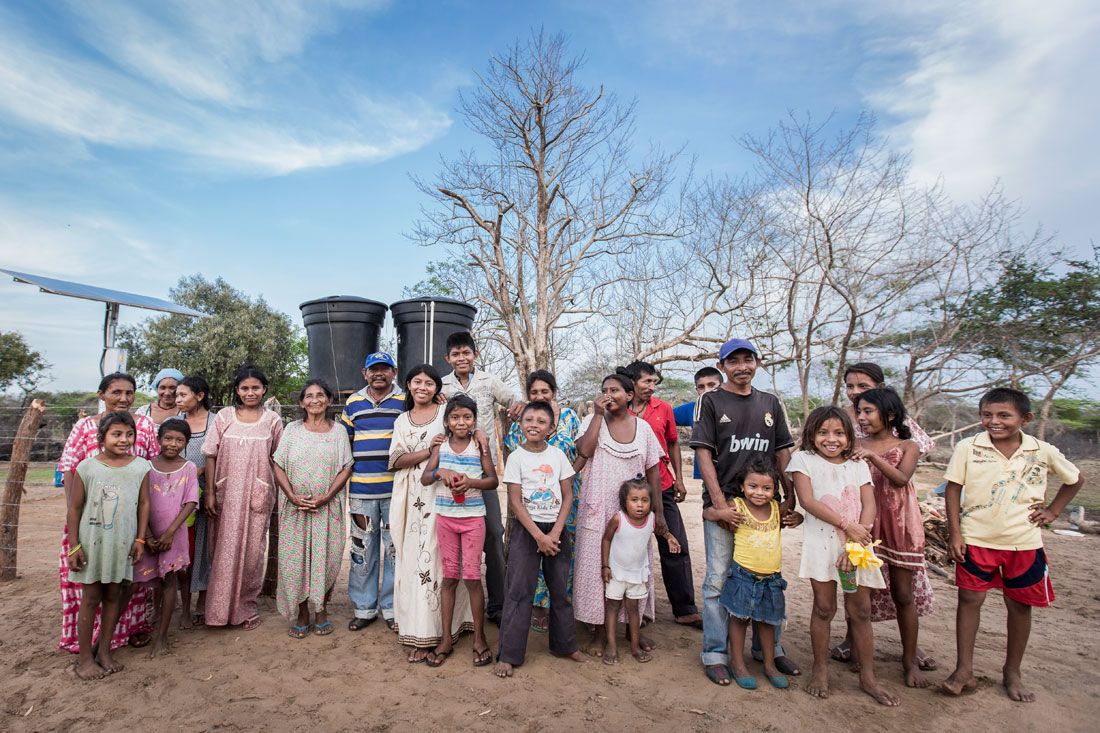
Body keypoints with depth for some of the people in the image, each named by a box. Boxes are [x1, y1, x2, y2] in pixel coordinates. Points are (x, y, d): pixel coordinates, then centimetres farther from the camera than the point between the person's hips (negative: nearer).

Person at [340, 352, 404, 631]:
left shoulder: (404, 401, 3)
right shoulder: (353, 403, 10)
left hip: (395, 489, -2)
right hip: (361, 489, 2)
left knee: (395, 548, 6)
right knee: (362, 548, 10)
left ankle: (391, 607, 21)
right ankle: (364, 607, 26)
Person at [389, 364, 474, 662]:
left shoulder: (446, 413, 3)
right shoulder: (402, 420, 14)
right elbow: (396, 460, 2)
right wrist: (429, 450, -12)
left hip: (440, 495, -4)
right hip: (412, 500, 4)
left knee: (436, 558, -5)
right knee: (412, 557, 5)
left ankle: (426, 635, 5)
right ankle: (420, 634, 18)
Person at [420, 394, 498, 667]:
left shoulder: (479, 446, -3)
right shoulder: (440, 447, 3)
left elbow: (493, 480, -5)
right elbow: (424, 478, 1)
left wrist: (470, 482, -22)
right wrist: (440, 472, -19)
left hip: (473, 517, -2)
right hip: (445, 517, 2)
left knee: (472, 577, 1)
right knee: (449, 577, 10)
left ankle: (479, 638, 18)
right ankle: (446, 639, 22)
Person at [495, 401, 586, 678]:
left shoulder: (558, 455, 1)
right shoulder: (516, 457, -6)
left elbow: (568, 496, 1)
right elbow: (515, 501, -9)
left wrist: (555, 533, -9)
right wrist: (539, 536, -14)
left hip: (556, 529, 3)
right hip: (526, 529, -2)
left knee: (560, 589, 12)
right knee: (519, 591, -1)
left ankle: (564, 644, 30)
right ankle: (508, 654, 10)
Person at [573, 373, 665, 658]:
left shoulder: (643, 427, 5)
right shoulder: (593, 420, 1)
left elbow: (653, 471, 8)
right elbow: (584, 450, -18)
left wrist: (658, 510, 4)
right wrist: (598, 414, -15)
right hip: (598, 509, -1)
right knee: (597, 567, 2)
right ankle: (599, 631, 19)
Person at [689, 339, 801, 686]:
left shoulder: (770, 403, 11)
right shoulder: (710, 401, -1)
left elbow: (783, 454, 12)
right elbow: (704, 455, -7)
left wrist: (790, 499, 2)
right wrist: (721, 505, -14)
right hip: (723, 504, -4)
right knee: (719, 580, 2)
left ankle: (768, 647, 31)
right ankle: (715, 654, 15)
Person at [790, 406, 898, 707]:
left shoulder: (859, 466, 11)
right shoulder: (803, 459, 1)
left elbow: (869, 506, 1)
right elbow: (807, 500, -9)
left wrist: (855, 546, -12)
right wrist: (847, 525, -16)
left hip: (857, 544, 3)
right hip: (822, 543, -3)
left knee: (860, 611, 8)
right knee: (824, 608, 3)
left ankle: (868, 677, 22)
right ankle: (820, 670, 20)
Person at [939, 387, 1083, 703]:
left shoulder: (1043, 451, -1)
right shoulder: (968, 448, -7)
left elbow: (1075, 479, 18)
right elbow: (953, 489, -3)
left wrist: (1052, 512, 8)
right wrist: (954, 533, -7)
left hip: (1024, 542, 2)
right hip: (976, 539, -2)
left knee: (1020, 606, 12)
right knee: (969, 599, 1)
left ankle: (1012, 672, 32)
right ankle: (964, 670, 14)